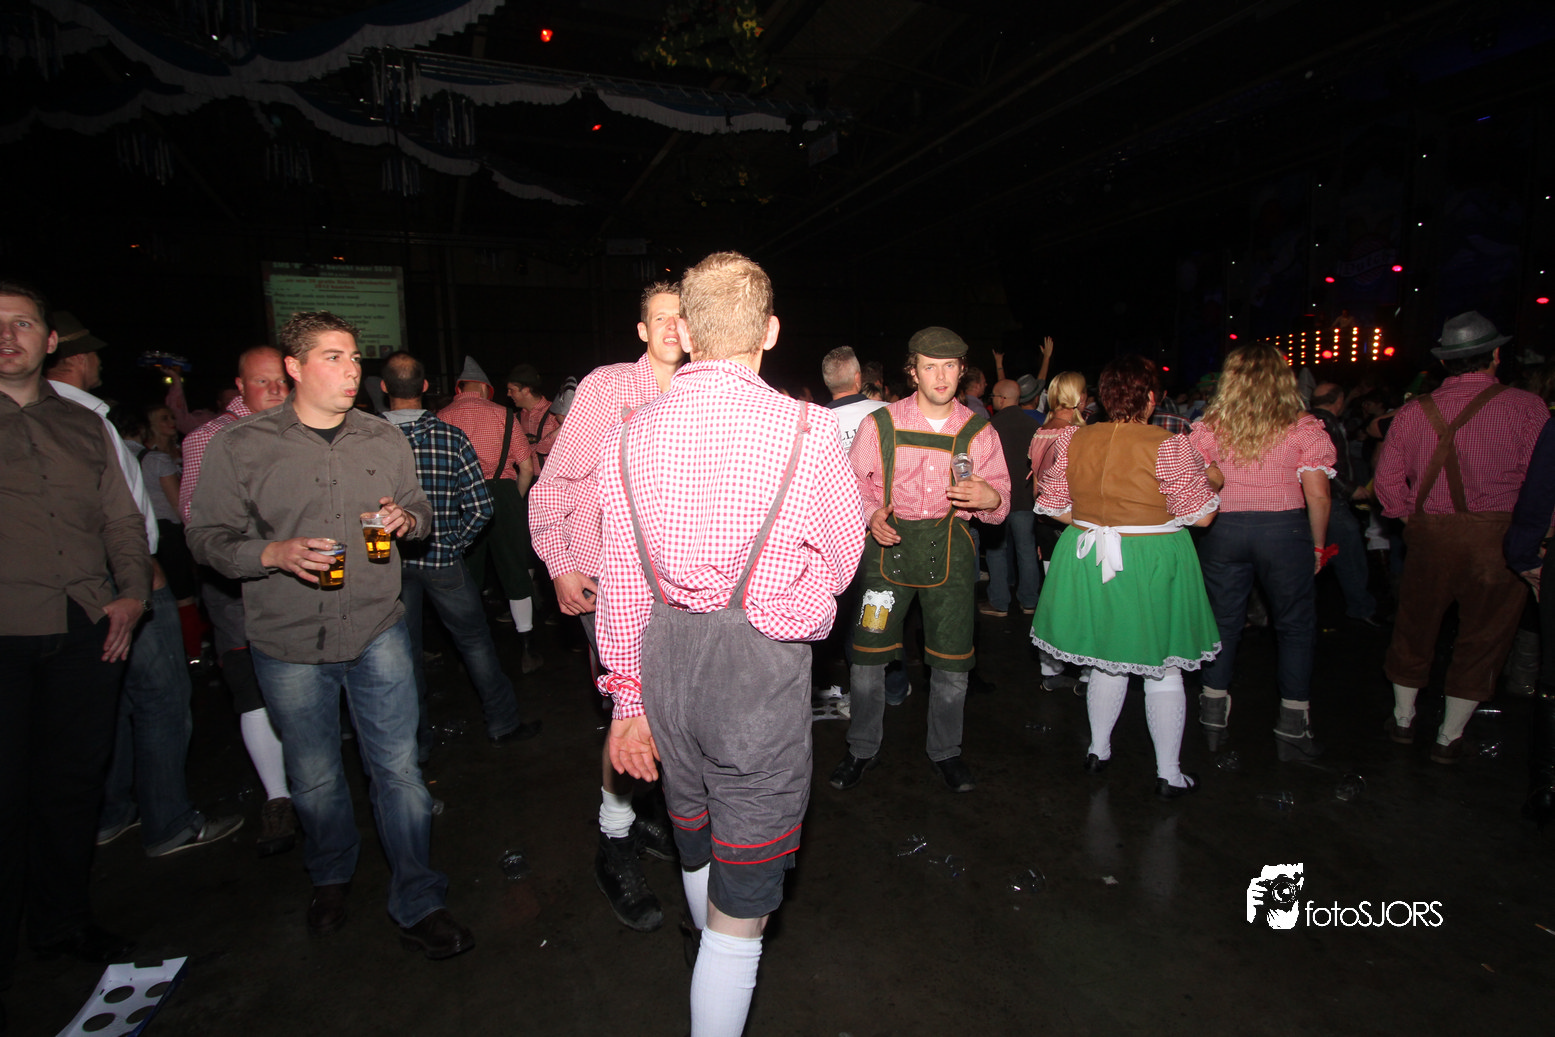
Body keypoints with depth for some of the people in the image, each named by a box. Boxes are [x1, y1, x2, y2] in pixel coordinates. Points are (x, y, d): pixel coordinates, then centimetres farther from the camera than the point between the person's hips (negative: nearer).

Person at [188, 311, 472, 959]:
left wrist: (408, 518, -8)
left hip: (377, 630, 1)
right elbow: (207, 537, 0)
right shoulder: (240, 447, -3)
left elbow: (420, 509, 15)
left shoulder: (384, 441, 5)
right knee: (314, 779, 15)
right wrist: (274, 554, -19)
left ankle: (417, 907, 18)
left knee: (398, 768, 2)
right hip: (289, 642, -1)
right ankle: (331, 877, 44)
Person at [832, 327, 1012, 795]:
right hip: (890, 543, -1)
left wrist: (992, 497, -15)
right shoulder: (880, 424, 0)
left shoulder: (978, 431, 5)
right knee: (867, 653, -1)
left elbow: (1001, 494, 10)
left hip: (950, 548, 1)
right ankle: (863, 748, 22)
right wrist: (870, 514, -14)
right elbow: (853, 482, 6)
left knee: (952, 660, 7)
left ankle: (944, 750, 31)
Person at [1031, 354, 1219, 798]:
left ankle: (1098, 750, 32)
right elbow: (1202, 515, -11)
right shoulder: (1167, 446, -16)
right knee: (1162, 669, 10)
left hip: (1089, 558, 4)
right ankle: (1169, 774, 21)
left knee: (1108, 660, 19)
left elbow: (1053, 504, 3)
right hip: (1153, 562, -4)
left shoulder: (1073, 439, -3)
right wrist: (1205, 479, 8)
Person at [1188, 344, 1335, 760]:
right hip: (1284, 530, -1)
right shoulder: (1304, 428, -4)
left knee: (1223, 622, 12)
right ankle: (1292, 729, 17)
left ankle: (1213, 719, 18)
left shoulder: (1209, 426, 0)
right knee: (1295, 627, 12)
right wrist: (1317, 546, 4)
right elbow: (1318, 496, -6)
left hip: (1223, 531, 2)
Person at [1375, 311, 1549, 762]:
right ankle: (1449, 738, 19)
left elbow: (1387, 480, 3)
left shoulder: (1413, 411, 1)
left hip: (1430, 535, 2)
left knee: (1415, 625, 16)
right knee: (1482, 637, 11)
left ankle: (1403, 719, 32)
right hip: (1500, 535, -2)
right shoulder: (1526, 406, -7)